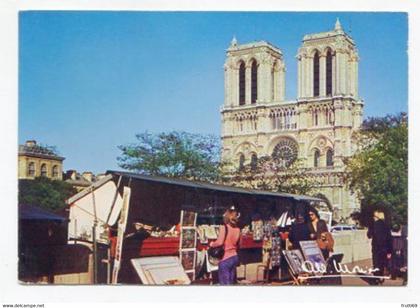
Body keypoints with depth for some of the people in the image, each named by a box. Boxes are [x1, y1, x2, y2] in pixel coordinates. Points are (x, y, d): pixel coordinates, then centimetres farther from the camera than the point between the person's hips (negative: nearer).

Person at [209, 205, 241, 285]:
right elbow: (238, 245, 12)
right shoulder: (238, 229, 5)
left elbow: (220, 242, -19)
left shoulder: (224, 227, -13)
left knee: (225, 282, -1)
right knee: (231, 281, 14)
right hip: (234, 257, 6)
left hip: (226, 258, -6)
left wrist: (212, 244, -1)